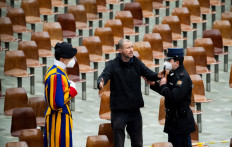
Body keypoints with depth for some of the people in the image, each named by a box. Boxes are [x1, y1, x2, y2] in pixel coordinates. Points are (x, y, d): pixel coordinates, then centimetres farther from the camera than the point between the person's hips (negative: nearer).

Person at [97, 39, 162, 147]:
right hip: (119, 111, -4)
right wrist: (101, 83, -48)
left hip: (135, 110, 4)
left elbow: (149, 74, -5)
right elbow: (104, 76, -24)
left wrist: (158, 76, -28)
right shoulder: (113, 65, -9)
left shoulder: (136, 63, 3)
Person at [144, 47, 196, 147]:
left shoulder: (183, 77, -19)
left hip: (182, 120, -10)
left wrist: (163, 86, -15)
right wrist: (153, 84, 9)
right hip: (173, 120, 10)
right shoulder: (173, 74, 11)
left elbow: (174, 97, -29)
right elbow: (168, 92, 20)